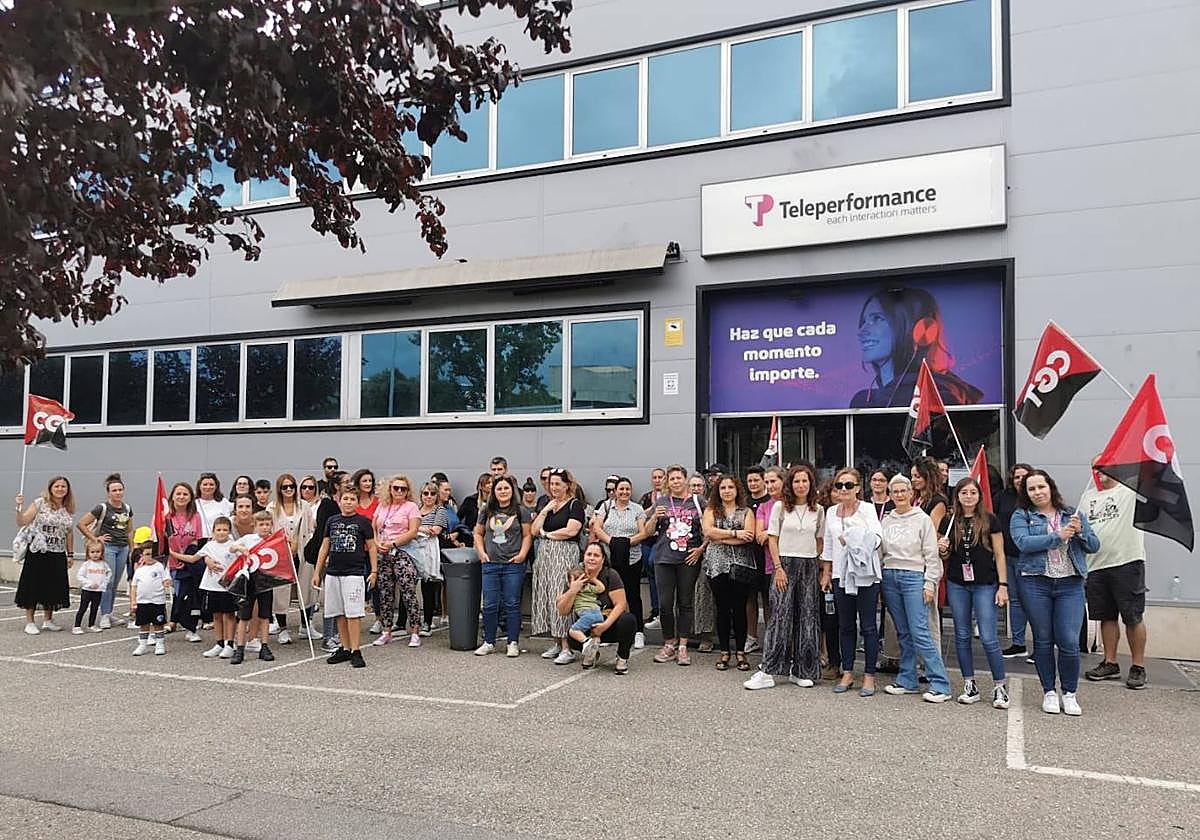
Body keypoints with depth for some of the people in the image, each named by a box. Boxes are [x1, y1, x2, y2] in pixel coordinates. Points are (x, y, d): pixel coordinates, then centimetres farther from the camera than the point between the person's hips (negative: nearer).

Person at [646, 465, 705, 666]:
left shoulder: (698, 502, 7)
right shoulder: (661, 502, 10)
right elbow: (648, 531, 10)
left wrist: (701, 548, -5)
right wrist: (655, 517, -9)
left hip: (689, 559, -1)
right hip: (664, 558, 1)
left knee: (686, 602, 3)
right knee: (665, 603, -1)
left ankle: (682, 647, 10)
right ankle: (669, 645, 13)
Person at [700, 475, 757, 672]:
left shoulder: (746, 512, 9)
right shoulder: (710, 510, 11)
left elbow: (749, 536, -7)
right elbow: (708, 531, -7)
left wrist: (721, 538, -8)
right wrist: (735, 533, -9)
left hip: (741, 565, 0)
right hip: (717, 565, 1)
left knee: (739, 608, 2)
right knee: (722, 609, 4)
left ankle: (741, 652, 12)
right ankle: (724, 652, 13)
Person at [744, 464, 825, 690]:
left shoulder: (818, 510, 8)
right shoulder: (780, 507, 0)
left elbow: (820, 542, 11)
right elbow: (772, 539, -1)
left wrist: (824, 570, 3)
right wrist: (778, 568, -9)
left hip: (810, 565, 3)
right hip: (786, 563, -3)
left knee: (808, 618, 4)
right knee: (779, 616, -6)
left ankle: (801, 671, 14)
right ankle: (767, 672, -3)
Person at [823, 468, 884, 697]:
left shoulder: (867, 509, -4)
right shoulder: (831, 512, 11)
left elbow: (876, 539, -15)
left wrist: (849, 538, -19)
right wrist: (826, 572, 13)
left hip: (866, 573, -5)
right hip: (841, 573, 5)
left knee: (868, 626, -1)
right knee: (845, 625, 10)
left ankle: (869, 676, 8)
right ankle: (847, 673, 19)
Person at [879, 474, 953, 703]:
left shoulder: (922, 519, -2)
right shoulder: (886, 521, 11)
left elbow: (931, 555, -3)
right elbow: (880, 551, 15)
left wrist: (930, 583, -9)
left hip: (914, 577, -5)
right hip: (890, 577, 5)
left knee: (920, 632, -11)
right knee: (903, 633, 10)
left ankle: (940, 685, -7)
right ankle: (907, 681, 17)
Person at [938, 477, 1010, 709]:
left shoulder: (990, 520, -2)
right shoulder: (950, 521, 6)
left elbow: (999, 555, -1)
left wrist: (1003, 585, -7)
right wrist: (942, 550, -8)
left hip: (984, 585, -3)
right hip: (957, 585, 3)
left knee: (988, 638, -6)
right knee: (962, 635, 8)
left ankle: (1000, 686, 8)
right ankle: (970, 685, 18)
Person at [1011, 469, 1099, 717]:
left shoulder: (1072, 514, 14)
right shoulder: (1021, 516, 5)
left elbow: (1094, 546, 10)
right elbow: (1024, 542, -13)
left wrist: (1080, 531, -9)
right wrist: (1058, 536, -15)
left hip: (1070, 584, 1)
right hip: (1035, 584, -1)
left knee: (1069, 642, -4)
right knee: (1043, 640, 7)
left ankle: (1069, 694, 12)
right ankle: (1049, 692, 19)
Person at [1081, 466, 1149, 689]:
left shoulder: (1132, 489, -1)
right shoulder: (1089, 496, 17)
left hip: (1127, 563, -5)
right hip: (1096, 566, 5)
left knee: (1133, 617, 2)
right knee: (1106, 616, 12)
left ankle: (1138, 667, 13)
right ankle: (1110, 664, 22)